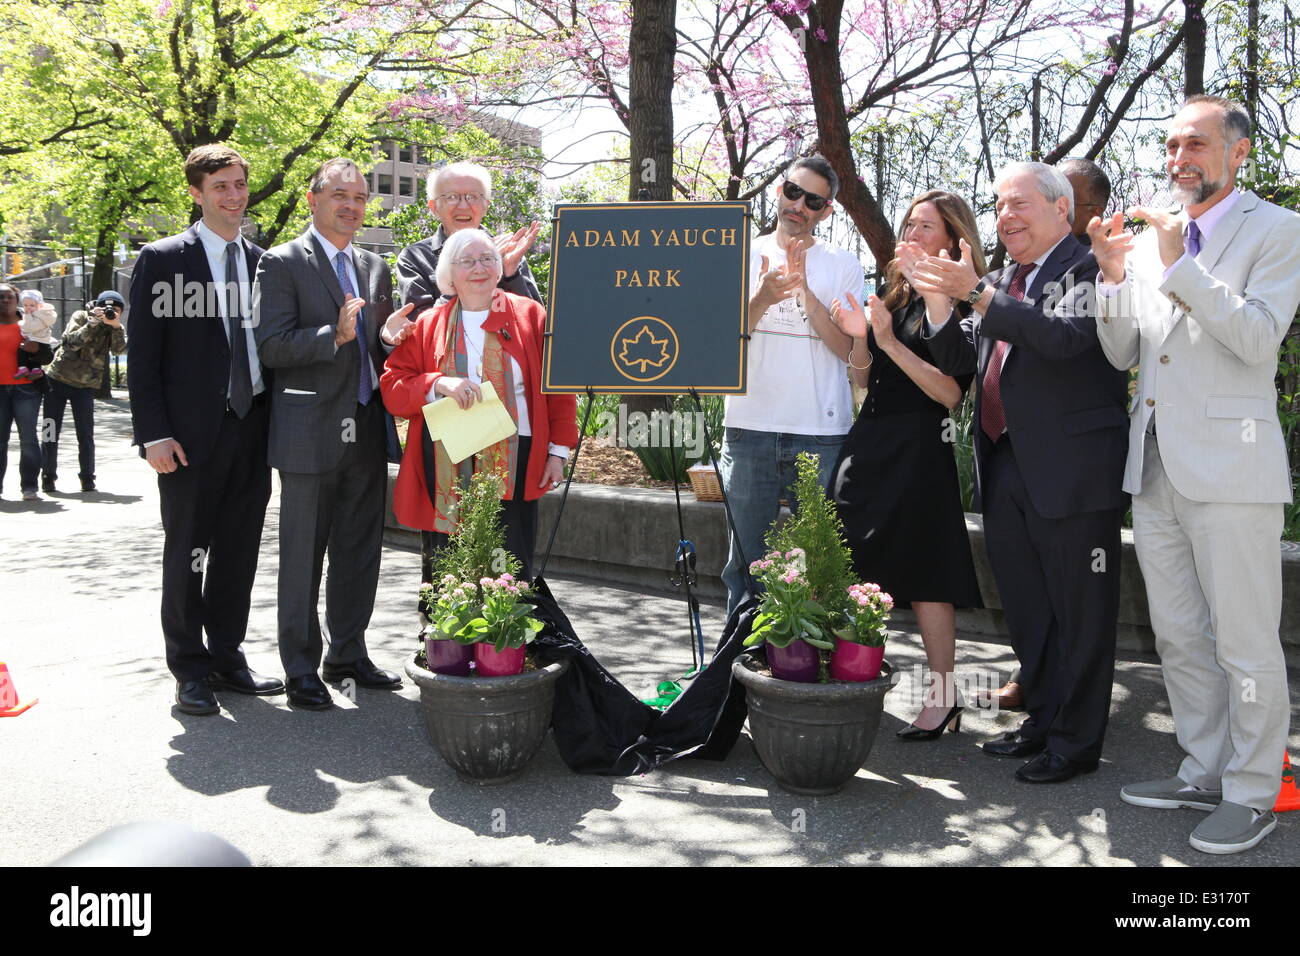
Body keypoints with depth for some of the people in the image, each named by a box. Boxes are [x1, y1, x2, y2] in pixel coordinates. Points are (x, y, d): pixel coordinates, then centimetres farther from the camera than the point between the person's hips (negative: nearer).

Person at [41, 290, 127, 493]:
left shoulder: (116, 329, 3)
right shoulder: (81, 317, -2)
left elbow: (119, 349, -16)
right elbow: (71, 342, -16)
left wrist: (116, 326, -28)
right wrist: (92, 323, -24)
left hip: (85, 386, 1)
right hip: (58, 379, -1)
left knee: (85, 434, -2)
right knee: (51, 431, 4)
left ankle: (87, 477, 8)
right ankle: (48, 475, 14)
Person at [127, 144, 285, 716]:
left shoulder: (261, 262, 11)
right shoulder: (162, 260, -2)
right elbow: (142, 355, -5)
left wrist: (276, 421, 7)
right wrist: (153, 433, -13)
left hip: (252, 427, 5)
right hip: (192, 433, -4)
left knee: (239, 550, 11)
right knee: (187, 551, 4)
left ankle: (227, 657, 24)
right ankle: (189, 670, 15)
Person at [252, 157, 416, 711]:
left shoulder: (375, 268, 15)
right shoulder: (283, 264, -4)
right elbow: (271, 347, -13)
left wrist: (388, 336, -1)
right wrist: (335, 335, -25)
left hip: (366, 434, 7)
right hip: (311, 433, -6)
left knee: (361, 551, 13)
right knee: (303, 556, 2)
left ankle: (347, 654, 28)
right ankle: (301, 669, 13)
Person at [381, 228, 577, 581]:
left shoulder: (530, 315, 8)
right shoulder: (427, 325, 10)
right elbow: (392, 389, 4)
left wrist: (558, 450, 1)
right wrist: (438, 384, -14)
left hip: (514, 466, -1)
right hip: (445, 470, 1)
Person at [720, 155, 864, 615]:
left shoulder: (842, 265, 7)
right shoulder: (743, 256, 9)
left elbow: (848, 348, -4)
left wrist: (804, 290, -15)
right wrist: (761, 300, -18)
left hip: (823, 435, -1)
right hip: (750, 428, 1)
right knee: (746, 562, 6)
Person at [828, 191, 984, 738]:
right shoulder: (895, 295, 15)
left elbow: (951, 393, -15)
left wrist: (890, 341, -17)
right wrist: (860, 337, -2)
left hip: (919, 449, -7)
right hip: (869, 445, 7)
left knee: (923, 577, -4)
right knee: (858, 570, 8)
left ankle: (943, 698, 7)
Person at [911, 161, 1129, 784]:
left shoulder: (1088, 271, -7)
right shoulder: (1000, 284, 16)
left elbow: (1063, 335, -25)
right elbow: (958, 361, 12)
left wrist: (977, 292, -25)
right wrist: (939, 303, -4)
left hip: (1071, 472, -8)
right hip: (1006, 474, 8)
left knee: (1079, 615, 3)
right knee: (1026, 612, 17)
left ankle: (1075, 742, 14)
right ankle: (1042, 721, 32)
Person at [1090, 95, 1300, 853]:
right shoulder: (1151, 240, 14)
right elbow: (1122, 355, 11)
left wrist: (1181, 266, -18)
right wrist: (1116, 276, -4)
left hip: (1229, 466, -6)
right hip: (1156, 468, 7)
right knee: (1179, 635, 15)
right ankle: (1206, 772, 29)